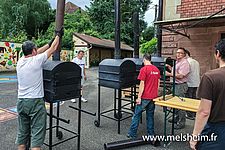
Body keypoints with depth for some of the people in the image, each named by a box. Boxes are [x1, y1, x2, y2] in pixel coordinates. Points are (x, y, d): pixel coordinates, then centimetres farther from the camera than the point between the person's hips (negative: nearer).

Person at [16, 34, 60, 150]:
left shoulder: (20, 61, 5)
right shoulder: (37, 60, -11)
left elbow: (35, 53, 21)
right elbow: (53, 49, 1)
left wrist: (49, 43, 26)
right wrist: (58, 35, 17)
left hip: (21, 102, 7)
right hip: (35, 102, -7)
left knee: (22, 133, 15)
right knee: (37, 133, -2)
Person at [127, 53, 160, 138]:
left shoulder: (144, 69, -14)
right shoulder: (156, 69, 6)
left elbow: (142, 84, -16)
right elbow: (158, 83, 12)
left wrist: (139, 97, -11)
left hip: (145, 97, -6)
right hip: (153, 96, 6)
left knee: (137, 115, 5)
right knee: (150, 115, 16)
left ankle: (132, 134, 11)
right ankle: (151, 134, 22)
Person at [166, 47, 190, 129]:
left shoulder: (184, 63, -14)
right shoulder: (177, 62, 16)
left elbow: (180, 76, -22)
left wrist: (169, 74, -19)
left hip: (181, 85, -10)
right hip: (175, 84, 10)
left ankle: (181, 123, 5)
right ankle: (177, 118, 32)